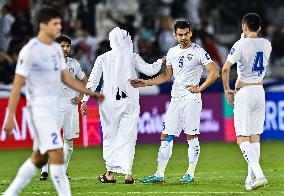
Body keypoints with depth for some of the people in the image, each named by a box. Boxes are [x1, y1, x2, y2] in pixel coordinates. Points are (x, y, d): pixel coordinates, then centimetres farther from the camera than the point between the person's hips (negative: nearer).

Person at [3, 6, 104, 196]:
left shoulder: (56, 48, 11)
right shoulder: (30, 50, -14)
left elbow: (65, 77, 18)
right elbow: (18, 84, -13)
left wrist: (90, 92, 8)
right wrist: (10, 117, -16)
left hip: (53, 108, 9)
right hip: (39, 108, -9)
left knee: (39, 158, 13)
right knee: (57, 155, -14)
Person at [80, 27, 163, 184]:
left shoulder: (103, 59, 1)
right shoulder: (133, 58, -1)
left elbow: (92, 81, -1)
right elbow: (149, 70, -1)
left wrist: (84, 100, 1)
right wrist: (161, 61, 16)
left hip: (109, 102, 1)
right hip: (129, 103, -1)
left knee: (110, 137, 10)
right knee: (127, 137, 1)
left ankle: (110, 173, 10)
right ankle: (127, 172, -9)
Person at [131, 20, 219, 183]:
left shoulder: (198, 52, -6)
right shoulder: (172, 52, 13)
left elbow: (214, 72, -10)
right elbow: (167, 75, 21)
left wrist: (199, 88, -13)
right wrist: (145, 83, 14)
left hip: (191, 98, -6)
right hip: (175, 98, 6)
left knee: (192, 136, -2)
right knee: (166, 136, 3)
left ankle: (191, 173, 4)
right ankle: (160, 174, 5)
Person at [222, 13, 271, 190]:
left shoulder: (241, 44, -12)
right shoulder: (266, 44, 6)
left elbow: (225, 68, -20)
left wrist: (227, 90, -8)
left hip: (244, 92, -6)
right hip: (260, 91, 6)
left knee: (242, 137, -5)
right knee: (255, 136, 11)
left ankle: (259, 175, -22)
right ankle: (251, 179, 11)